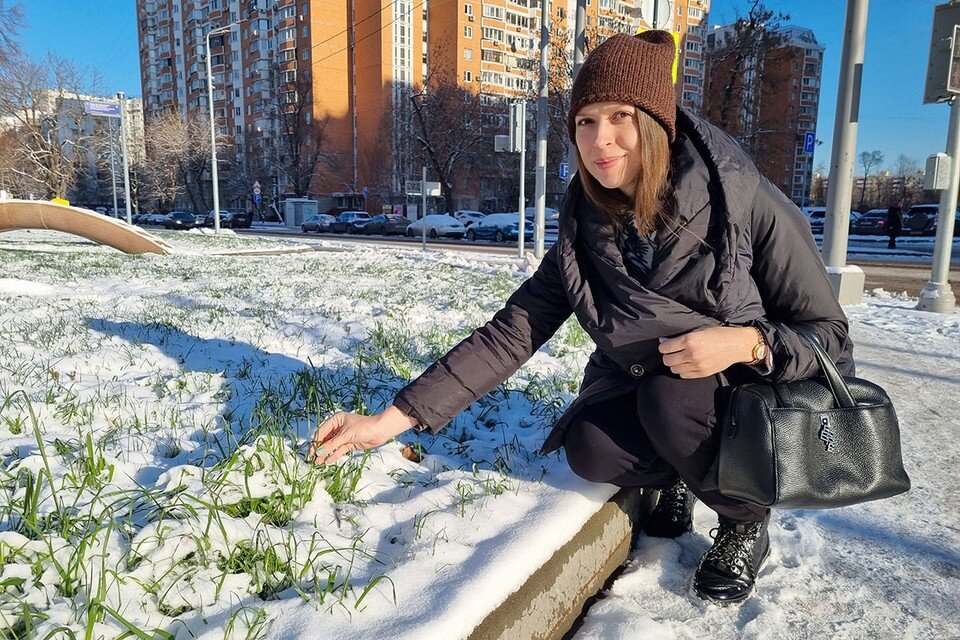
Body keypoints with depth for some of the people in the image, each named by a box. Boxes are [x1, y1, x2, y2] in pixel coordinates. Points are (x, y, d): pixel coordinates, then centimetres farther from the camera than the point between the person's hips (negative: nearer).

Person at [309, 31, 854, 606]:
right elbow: (512, 332, -15)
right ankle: (679, 473, 9)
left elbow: (827, 333, -11)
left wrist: (748, 342, -33)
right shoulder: (586, 232, -10)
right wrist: (393, 419, -21)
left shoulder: (746, 203, -21)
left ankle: (746, 525, -2)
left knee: (670, 400, -32)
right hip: (645, 393, 3)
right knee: (591, 450, -25)